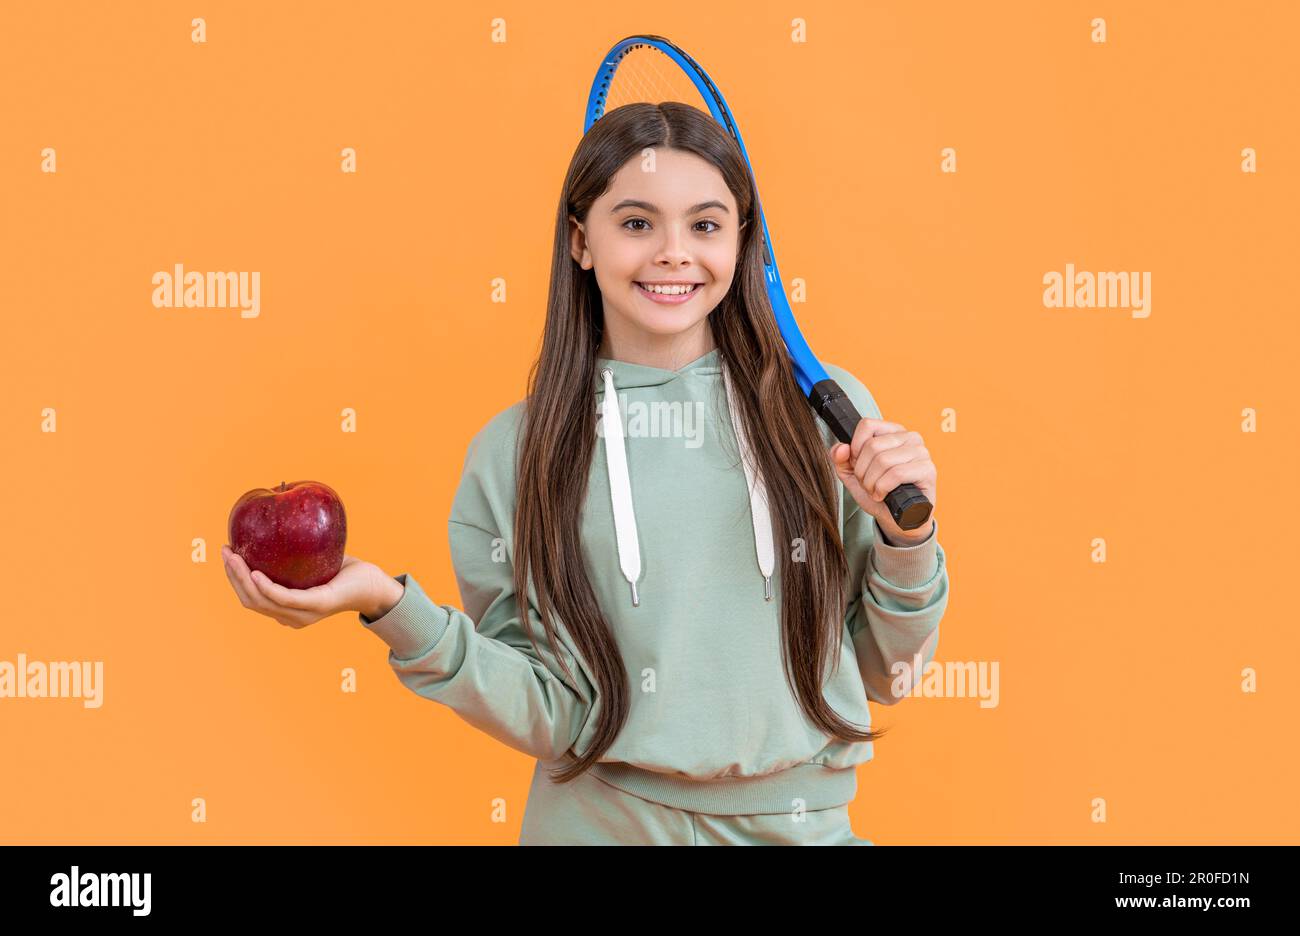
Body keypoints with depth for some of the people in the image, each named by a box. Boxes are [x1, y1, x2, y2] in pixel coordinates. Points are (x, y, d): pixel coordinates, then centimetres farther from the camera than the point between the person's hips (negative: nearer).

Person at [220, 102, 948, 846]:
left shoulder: (827, 411, -8)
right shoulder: (515, 451, -8)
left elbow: (887, 677, 0)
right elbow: (553, 719, -10)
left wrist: (906, 536, -16)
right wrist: (396, 609, -21)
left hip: (801, 823, 1)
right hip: (601, 821, -1)